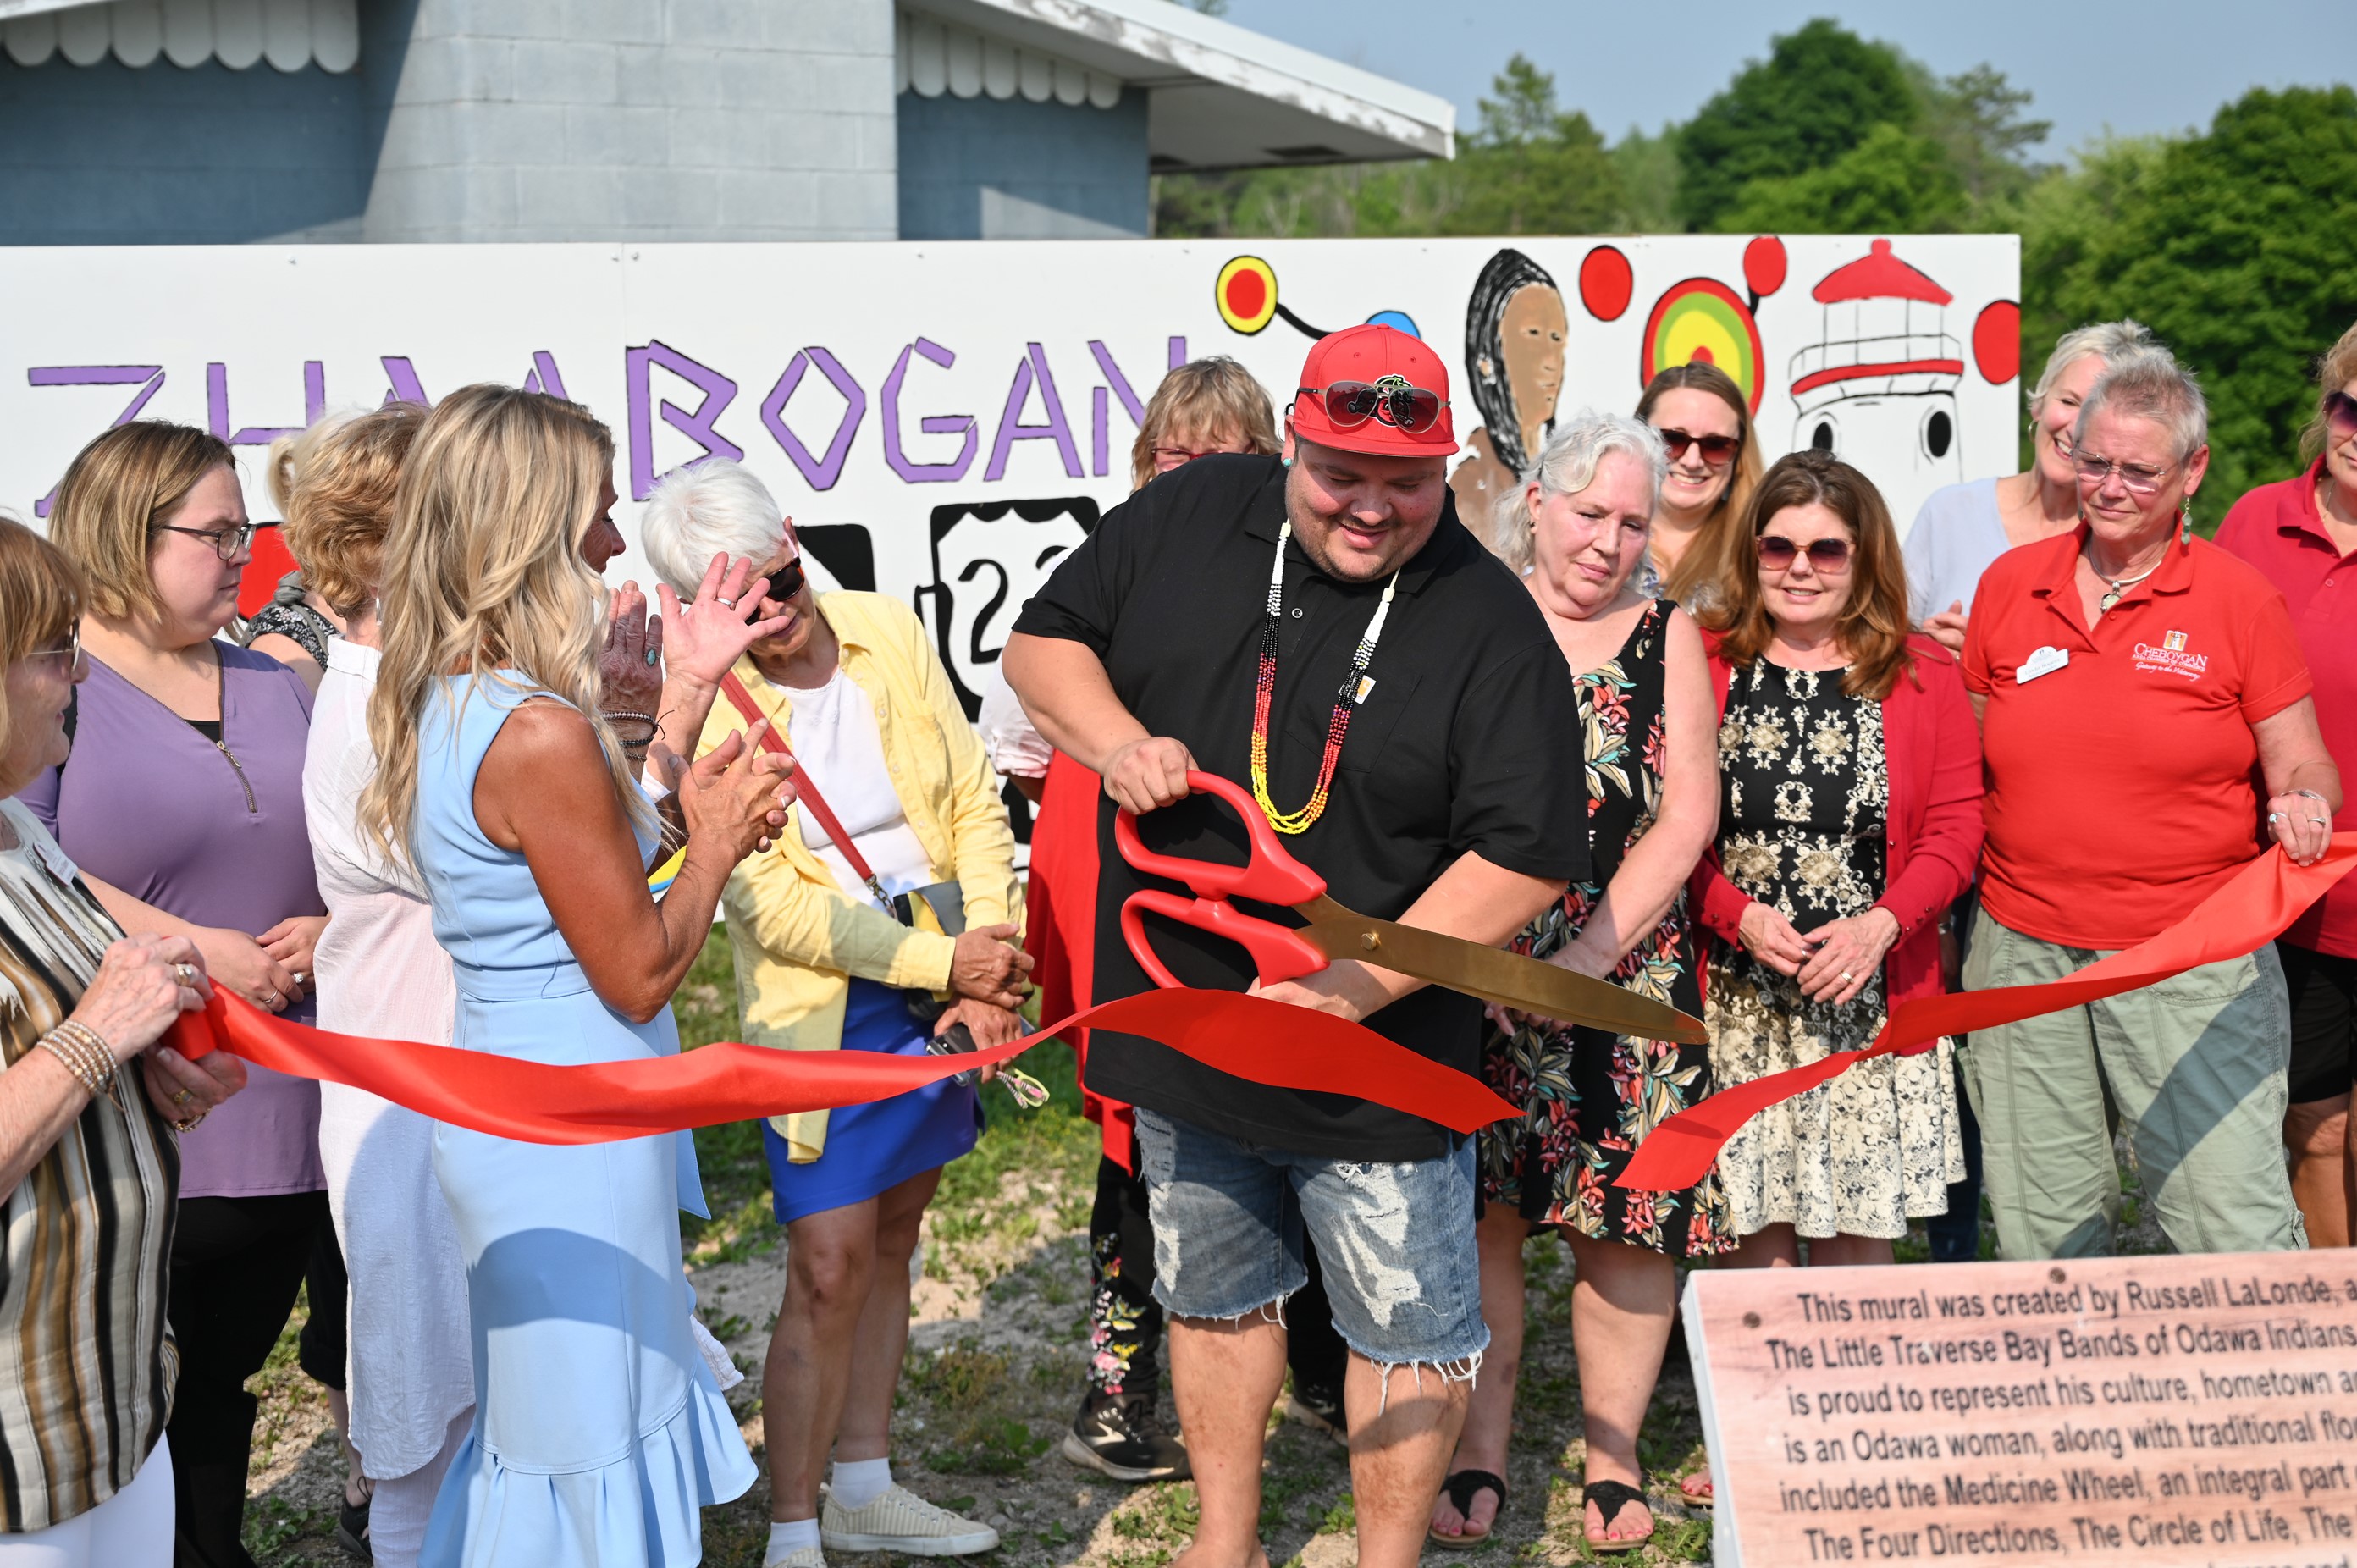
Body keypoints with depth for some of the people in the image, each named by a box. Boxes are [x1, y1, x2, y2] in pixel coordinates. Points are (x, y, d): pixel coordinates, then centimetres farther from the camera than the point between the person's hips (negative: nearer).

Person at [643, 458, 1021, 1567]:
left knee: (890, 1238, 15)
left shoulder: (888, 631, 0)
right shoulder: (701, 704, -14)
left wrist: (989, 956, -8)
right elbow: (773, 906, -17)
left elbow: (973, 798, 3)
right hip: (821, 1010, -5)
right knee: (829, 1267, -6)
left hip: (940, 989, 5)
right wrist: (943, 962, -20)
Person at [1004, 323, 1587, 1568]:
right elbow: (1043, 639, 8)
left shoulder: (1491, 625, -14)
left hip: (1381, 1061, -4)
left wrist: (1349, 991, -23)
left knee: (1408, 1333, 9)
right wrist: (1119, 742, -13)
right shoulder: (1188, 517, -2)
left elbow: (1528, 855, -18)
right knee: (1214, 1300, 22)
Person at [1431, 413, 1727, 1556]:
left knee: (1630, 1212, 0)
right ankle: (1480, 1450, 16)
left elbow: (1687, 817, -1)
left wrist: (1587, 957, -10)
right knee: (1472, 1211, 1)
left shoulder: (1667, 638, 7)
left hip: (1625, 974, 0)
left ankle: (1614, 1453, 16)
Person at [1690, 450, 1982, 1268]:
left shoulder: (1923, 675, 5)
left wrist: (1881, 923, -14)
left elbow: (1955, 830, 1)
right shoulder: (1704, 665, 2)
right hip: (1737, 998, -1)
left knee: (1859, 1236, 5)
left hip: (1872, 999, 1)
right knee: (1753, 1230, 4)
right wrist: (1741, 915, -15)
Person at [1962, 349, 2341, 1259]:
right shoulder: (2009, 583, 8)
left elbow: (2303, 766, 3)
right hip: (2023, 949, 3)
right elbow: (1967, 762, 17)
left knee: (2233, 1220, -8)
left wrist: (2302, 806, -19)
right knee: (2039, 1226, 9)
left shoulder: (2240, 600, -1)